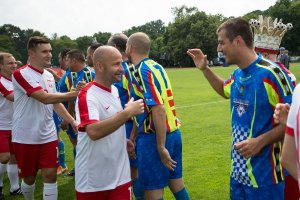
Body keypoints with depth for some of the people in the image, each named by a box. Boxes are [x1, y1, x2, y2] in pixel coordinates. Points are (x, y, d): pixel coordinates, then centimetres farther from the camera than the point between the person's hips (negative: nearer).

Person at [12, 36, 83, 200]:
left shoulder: (49, 76, 8)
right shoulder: (21, 74, -15)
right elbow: (45, 98, -25)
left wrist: (72, 121, 2)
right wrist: (74, 93, -28)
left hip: (48, 135, 5)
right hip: (26, 137, -5)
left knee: (50, 175, 0)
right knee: (29, 177, 12)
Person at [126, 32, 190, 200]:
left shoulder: (141, 71, -15)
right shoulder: (156, 66, 12)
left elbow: (158, 109, -24)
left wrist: (160, 147, -22)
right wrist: (133, 137, 21)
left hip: (155, 137, -8)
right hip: (174, 132, 9)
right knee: (176, 182, 18)